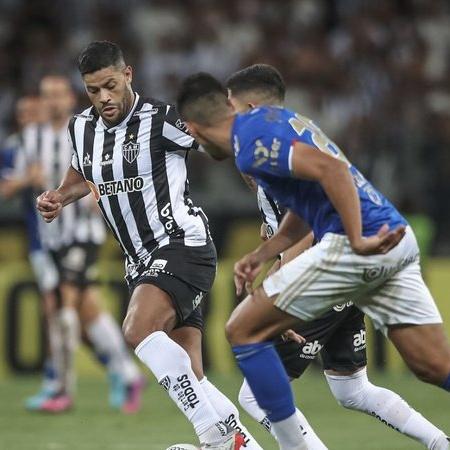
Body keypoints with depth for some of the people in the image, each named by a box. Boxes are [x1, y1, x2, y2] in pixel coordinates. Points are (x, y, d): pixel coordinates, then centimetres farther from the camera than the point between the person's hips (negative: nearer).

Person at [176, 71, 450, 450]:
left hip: (364, 245, -9)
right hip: (395, 240, 9)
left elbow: (330, 168, -22)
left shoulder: (250, 140, -8)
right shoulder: (268, 119, 21)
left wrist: (358, 241, -20)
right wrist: (261, 255, 26)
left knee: (243, 330, 2)